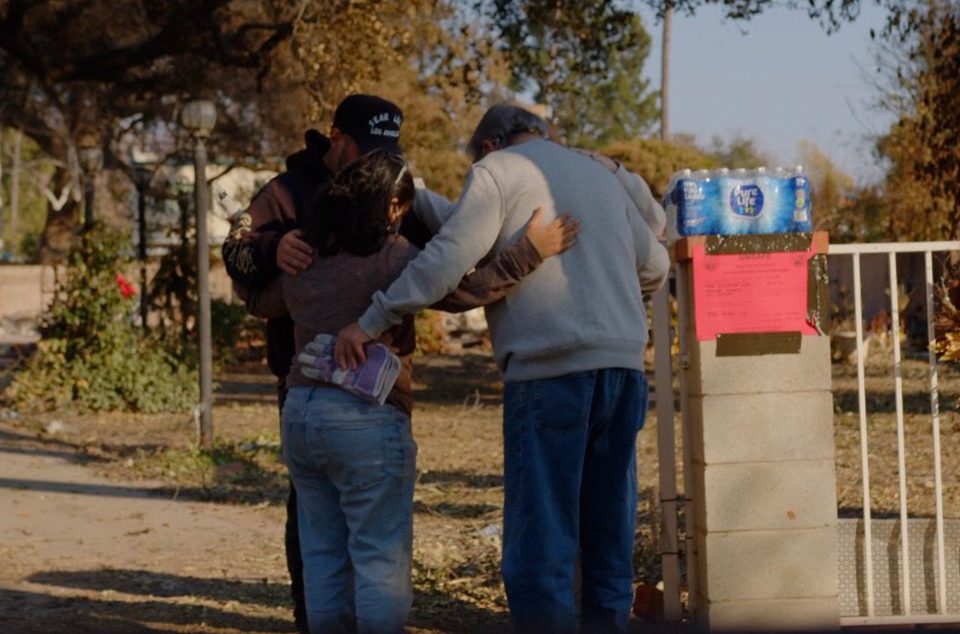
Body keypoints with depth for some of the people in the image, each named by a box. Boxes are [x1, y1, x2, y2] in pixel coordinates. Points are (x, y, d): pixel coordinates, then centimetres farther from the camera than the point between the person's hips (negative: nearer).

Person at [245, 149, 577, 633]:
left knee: (323, 555, 13)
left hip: (300, 412, 7)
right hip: (366, 419, -7)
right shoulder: (391, 257, -11)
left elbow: (261, 304, 28)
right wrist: (529, 251, -17)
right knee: (382, 556, 0)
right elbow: (462, 291, -20)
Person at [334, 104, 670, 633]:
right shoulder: (600, 174, 21)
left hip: (549, 366, -6)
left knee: (540, 534, -4)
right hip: (623, 364, 6)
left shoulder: (497, 170, 2)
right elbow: (655, 266, 27)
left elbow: (446, 260, -10)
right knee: (610, 528, 12)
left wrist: (368, 323, -7)